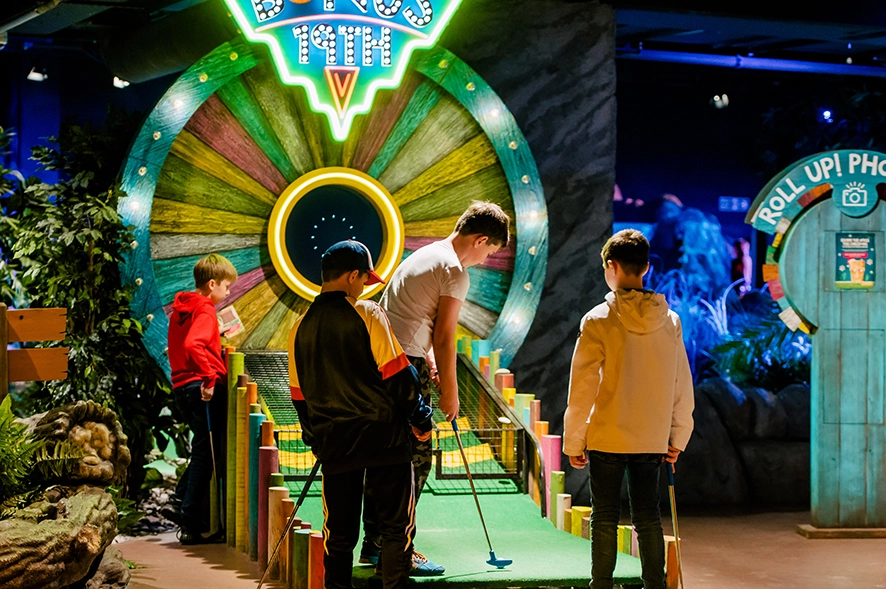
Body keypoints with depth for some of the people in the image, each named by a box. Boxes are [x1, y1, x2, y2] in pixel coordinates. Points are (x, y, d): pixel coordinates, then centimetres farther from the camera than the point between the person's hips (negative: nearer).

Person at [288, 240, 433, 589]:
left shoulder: (301, 328, 7)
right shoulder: (366, 314, -8)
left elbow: (300, 394, 13)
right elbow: (398, 374, -11)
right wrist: (420, 419, 0)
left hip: (333, 442, 4)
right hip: (382, 435, -4)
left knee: (338, 530, 12)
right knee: (397, 524, 3)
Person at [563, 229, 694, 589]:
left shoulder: (599, 320, -11)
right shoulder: (669, 322, 2)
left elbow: (581, 388, -9)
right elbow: (683, 386, 7)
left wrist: (573, 442, -1)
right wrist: (678, 438, 17)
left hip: (607, 438, -3)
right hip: (652, 439, 4)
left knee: (605, 519, 5)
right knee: (648, 517, 12)